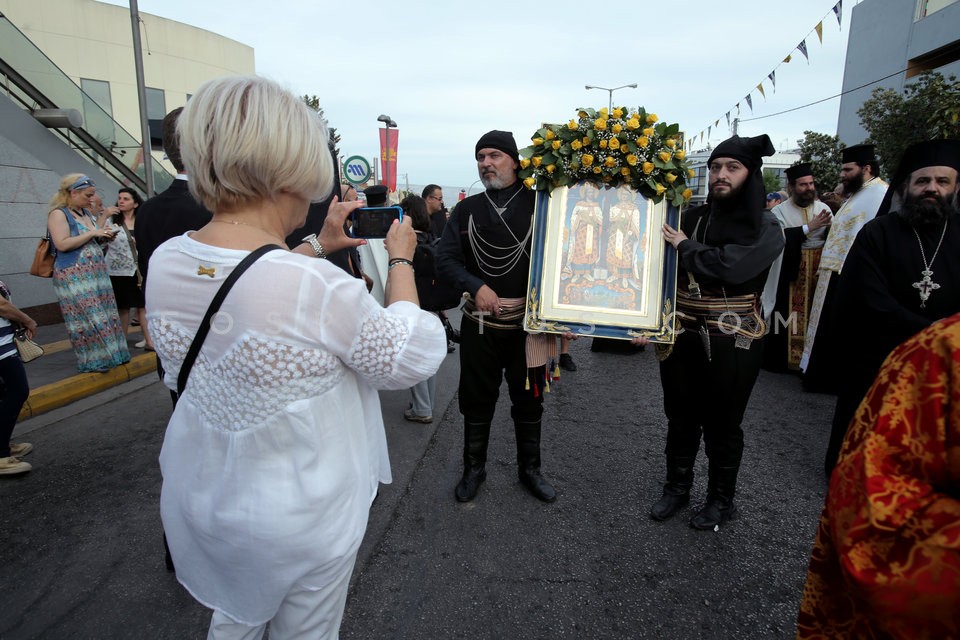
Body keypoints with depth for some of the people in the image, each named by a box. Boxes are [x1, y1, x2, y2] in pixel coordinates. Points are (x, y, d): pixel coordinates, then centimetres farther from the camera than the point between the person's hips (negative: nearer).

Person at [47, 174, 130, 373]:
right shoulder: (58, 214, -9)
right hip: (75, 277, -8)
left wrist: (104, 238, 4)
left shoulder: (86, 213, 15)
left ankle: (109, 355, 16)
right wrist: (93, 233, -18)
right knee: (87, 320, -5)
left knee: (104, 315, 8)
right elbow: (62, 244, -20)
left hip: (96, 273, 8)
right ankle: (92, 361, 3)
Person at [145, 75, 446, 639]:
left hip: (198, 495, 6)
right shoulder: (320, 287, -34)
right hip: (300, 515, -5)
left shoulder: (166, 262, -12)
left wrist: (318, 248, 8)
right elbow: (411, 358, -17)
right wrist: (401, 260, -7)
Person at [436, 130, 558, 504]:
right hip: (479, 323, 1)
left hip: (528, 323, -1)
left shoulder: (538, 204, -2)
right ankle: (474, 468, 34)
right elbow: (445, 261, -2)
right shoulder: (466, 209, 4)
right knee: (477, 401, 14)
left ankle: (529, 469, 35)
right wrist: (476, 286, -18)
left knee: (529, 401, 14)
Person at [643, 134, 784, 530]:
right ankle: (677, 487, 34)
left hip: (731, 343, -3)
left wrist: (686, 246, -12)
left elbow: (730, 266, -23)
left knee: (721, 424, 11)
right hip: (682, 337, 3)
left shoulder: (765, 228, -6)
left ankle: (721, 499, 31)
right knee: (680, 418, 14)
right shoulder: (691, 218, 3)